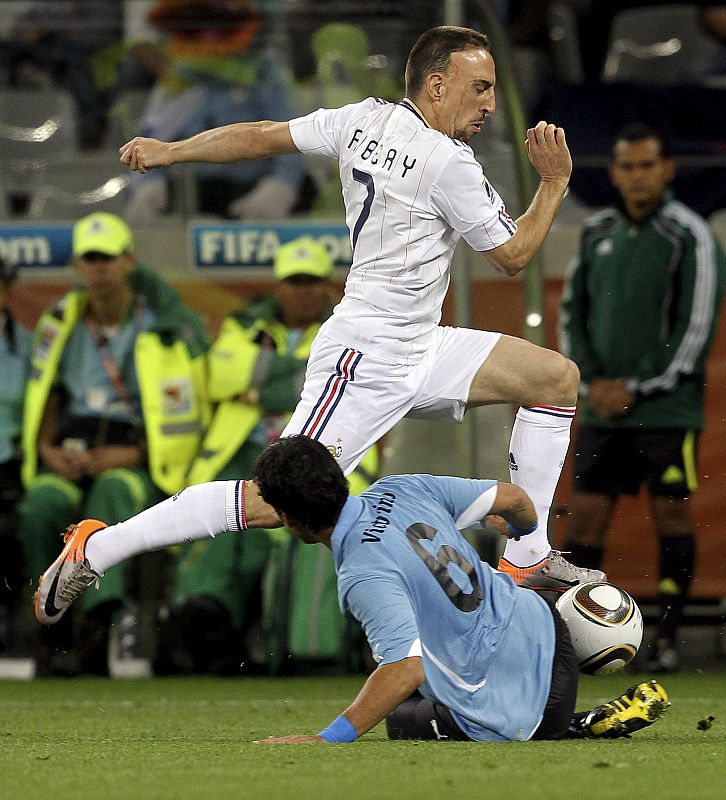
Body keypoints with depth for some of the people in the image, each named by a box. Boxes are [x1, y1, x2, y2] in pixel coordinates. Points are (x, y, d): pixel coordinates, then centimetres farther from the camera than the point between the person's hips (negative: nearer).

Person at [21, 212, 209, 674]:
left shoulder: (166, 329, -3)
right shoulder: (61, 322, 10)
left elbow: (185, 421, -3)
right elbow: (45, 397, 17)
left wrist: (131, 454, -16)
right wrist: (48, 449, -3)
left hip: (140, 463, -3)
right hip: (70, 456, 3)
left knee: (113, 489, -40)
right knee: (42, 503, -32)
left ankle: (97, 625, -48)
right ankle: (56, 633, -24)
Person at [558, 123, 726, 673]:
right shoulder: (598, 235, 11)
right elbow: (573, 312, 16)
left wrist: (635, 388, -10)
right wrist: (591, 380, 0)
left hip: (668, 409, -5)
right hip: (603, 409, 5)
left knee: (672, 513, -1)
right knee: (587, 514, 0)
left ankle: (669, 636, 6)